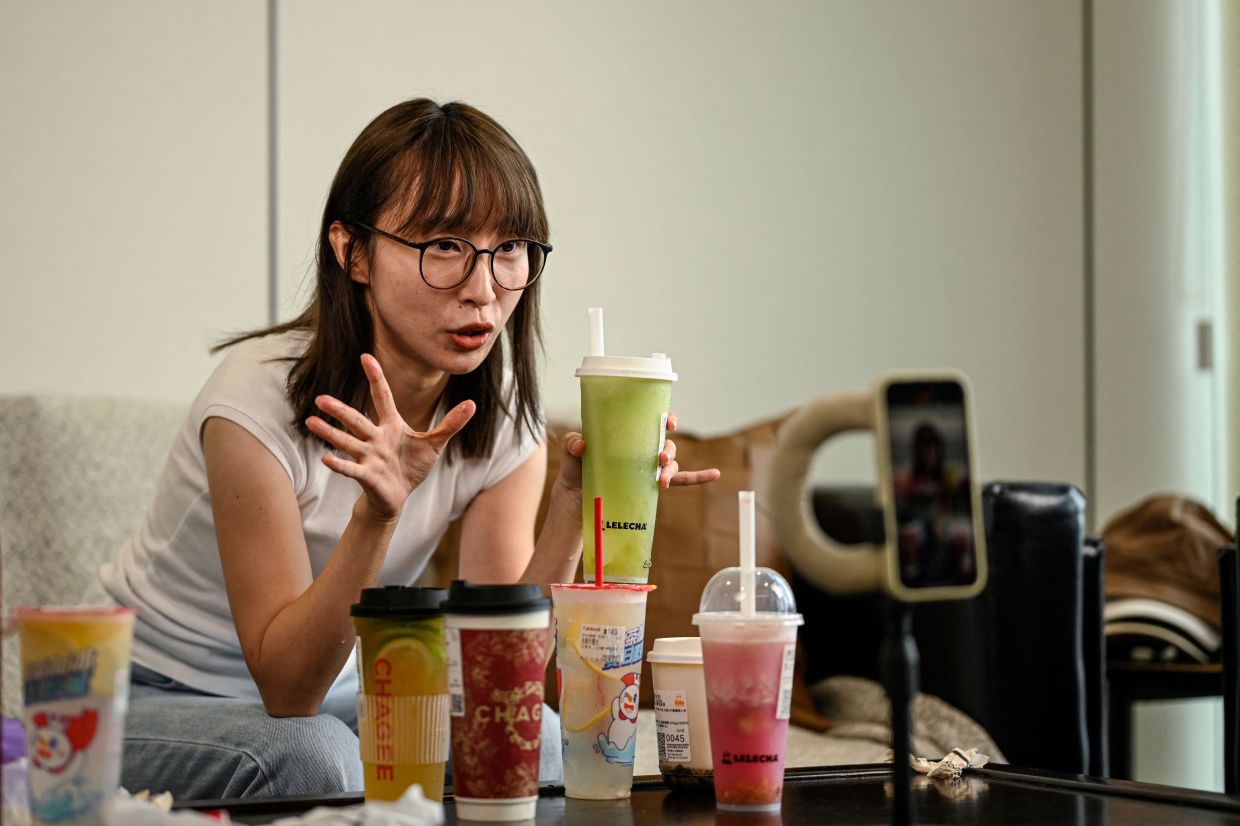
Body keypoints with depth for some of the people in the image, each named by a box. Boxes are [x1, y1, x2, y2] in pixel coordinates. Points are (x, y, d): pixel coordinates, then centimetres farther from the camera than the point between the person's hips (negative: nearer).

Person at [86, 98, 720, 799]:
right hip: (152, 704, -4)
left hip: (331, 695, 5)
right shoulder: (262, 396, -26)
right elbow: (286, 689, -27)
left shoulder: (505, 422, -9)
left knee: (534, 740, -20)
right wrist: (377, 512, -41)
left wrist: (574, 504, -27)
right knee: (315, 756, -35)